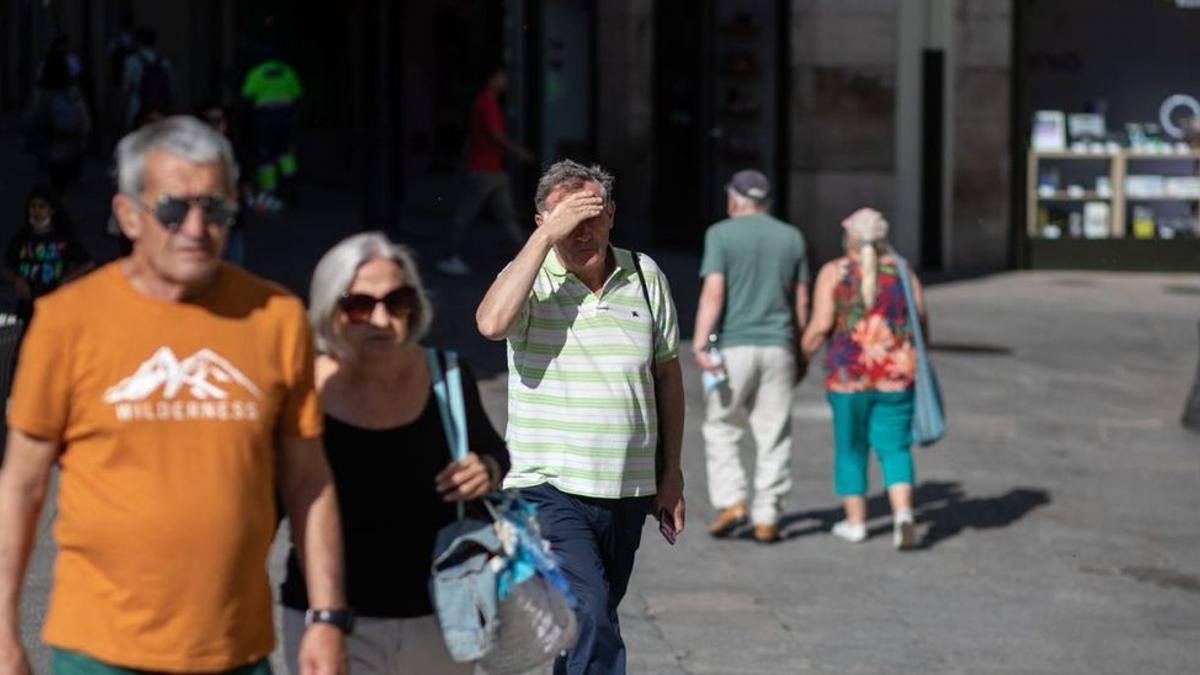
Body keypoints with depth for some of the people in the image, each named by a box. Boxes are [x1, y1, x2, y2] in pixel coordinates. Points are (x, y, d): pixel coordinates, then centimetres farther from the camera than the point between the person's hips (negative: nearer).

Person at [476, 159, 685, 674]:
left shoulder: (645, 275, 6)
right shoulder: (532, 279, -5)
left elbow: (667, 373, 14)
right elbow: (492, 322, -28)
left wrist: (671, 473, 14)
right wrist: (547, 235, -23)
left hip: (628, 494, 4)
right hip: (549, 490, -4)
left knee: (589, 624, 13)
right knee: (592, 619, -21)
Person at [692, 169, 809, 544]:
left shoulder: (721, 234, -2)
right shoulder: (791, 237, 9)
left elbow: (713, 292, -12)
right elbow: (801, 301, 10)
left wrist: (699, 344, -16)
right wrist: (801, 354, 17)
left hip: (732, 346, -3)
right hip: (778, 347, 3)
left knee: (721, 429, 11)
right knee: (773, 436, 6)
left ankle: (731, 502, -3)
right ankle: (767, 518, 4)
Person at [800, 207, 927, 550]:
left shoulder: (833, 273, -5)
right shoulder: (903, 273, 2)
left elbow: (820, 325, -12)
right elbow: (921, 325, 3)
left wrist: (803, 354, 4)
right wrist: (916, 358, 19)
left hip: (847, 376, -1)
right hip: (896, 377, 1)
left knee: (851, 446, 15)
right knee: (895, 449, 6)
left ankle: (855, 522, 20)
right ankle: (903, 514, -14)